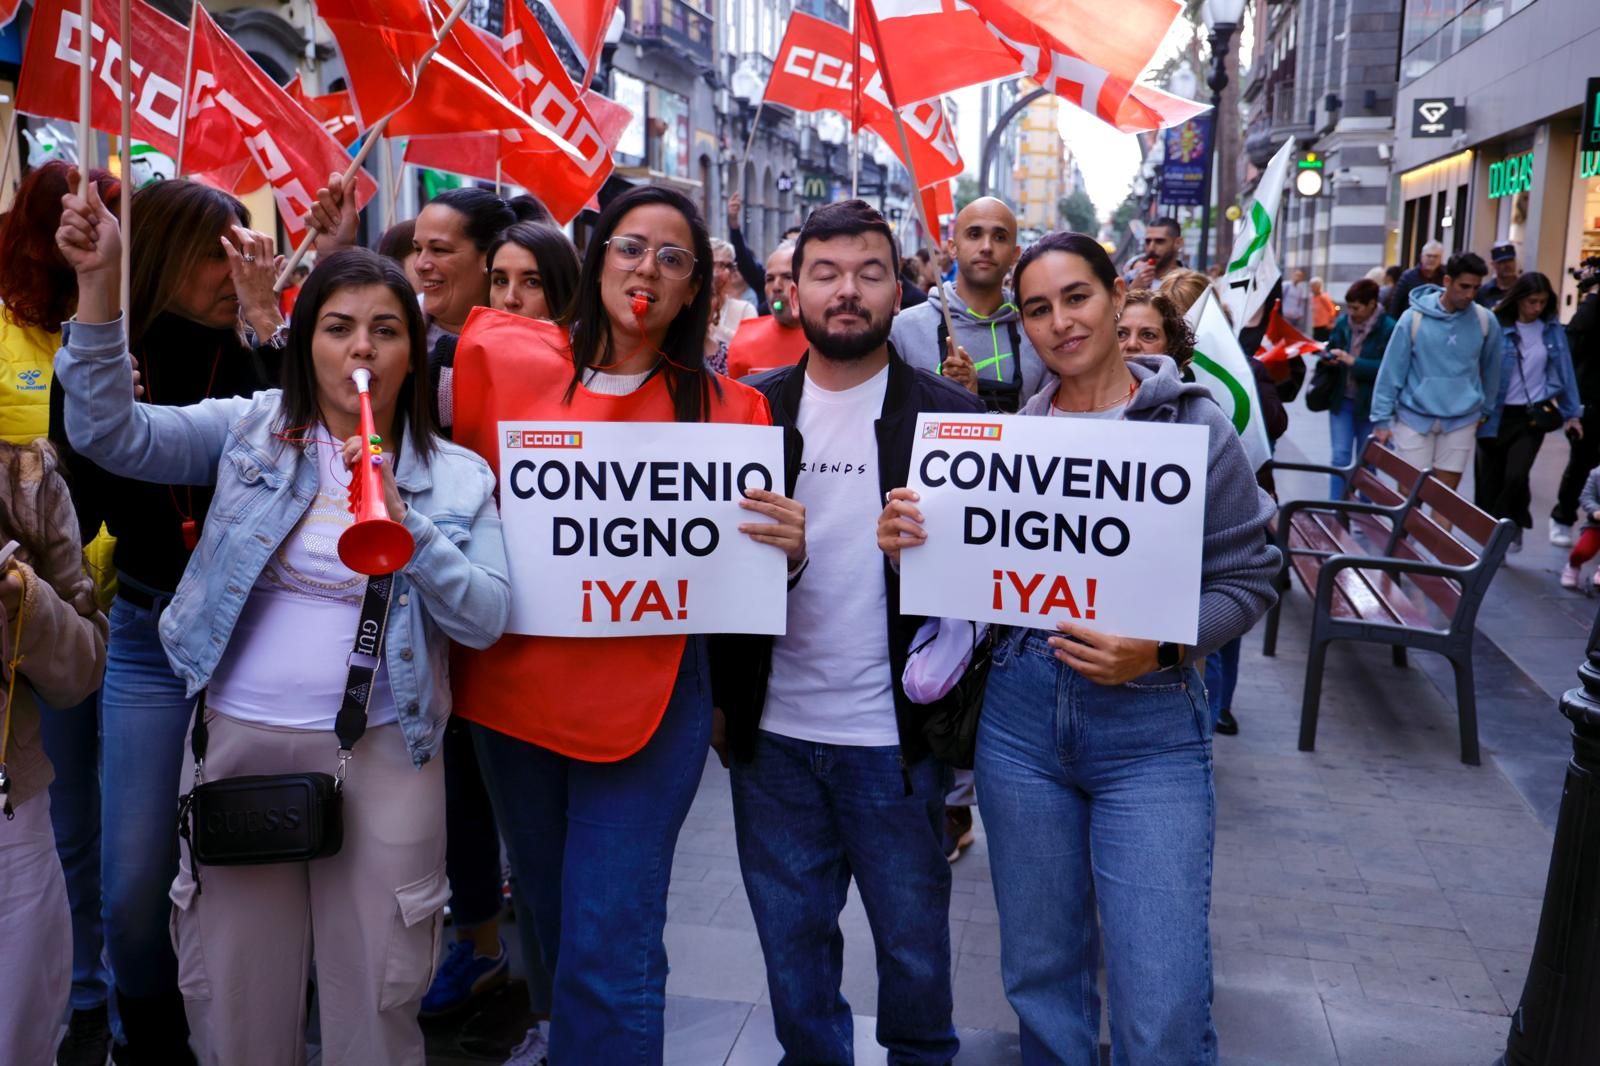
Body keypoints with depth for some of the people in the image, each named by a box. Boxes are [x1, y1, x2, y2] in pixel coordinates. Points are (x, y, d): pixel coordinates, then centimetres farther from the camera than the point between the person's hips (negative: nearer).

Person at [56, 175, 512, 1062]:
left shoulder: (456, 478, 3)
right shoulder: (249, 430, 4)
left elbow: (484, 620, -5)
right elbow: (110, 433, -7)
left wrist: (404, 521, -17)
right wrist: (100, 284, -17)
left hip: (384, 755, 0)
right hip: (237, 741, 1)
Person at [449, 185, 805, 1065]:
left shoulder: (725, 409, -3)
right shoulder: (501, 357, 0)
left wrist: (787, 551, -19)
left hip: (643, 701, -3)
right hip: (510, 688, 3)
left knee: (608, 956, -2)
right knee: (550, 919, 22)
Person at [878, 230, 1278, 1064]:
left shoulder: (1194, 426, -3)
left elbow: (1248, 581, -3)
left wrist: (1159, 651, -20)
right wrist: (909, 547, -12)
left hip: (1150, 726, -3)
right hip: (1020, 716, 3)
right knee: (1041, 972, 17)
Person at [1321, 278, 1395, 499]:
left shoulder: (1388, 328, -14)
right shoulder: (1342, 322, -1)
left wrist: (1352, 361, -24)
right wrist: (1330, 358, -10)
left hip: (1371, 404, -3)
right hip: (1341, 400, 3)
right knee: (1340, 456, -2)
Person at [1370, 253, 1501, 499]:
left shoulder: (1485, 321, -2)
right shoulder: (1414, 318, -9)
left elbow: (1491, 369, 12)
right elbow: (1391, 370, -6)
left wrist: (1485, 410, 19)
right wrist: (1382, 419, -7)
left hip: (1461, 420, 2)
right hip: (1415, 416, -2)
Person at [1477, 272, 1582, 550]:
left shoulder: (1552, 329, 2)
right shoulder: (1496, 327, -10)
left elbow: (1564, 371, 8)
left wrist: (1572, 412, 9)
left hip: (1533, 416, 1)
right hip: (1495, 415, -1)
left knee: (1516, 476, -14)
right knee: (1490, 480, 6)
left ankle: (1512, 526, 10)